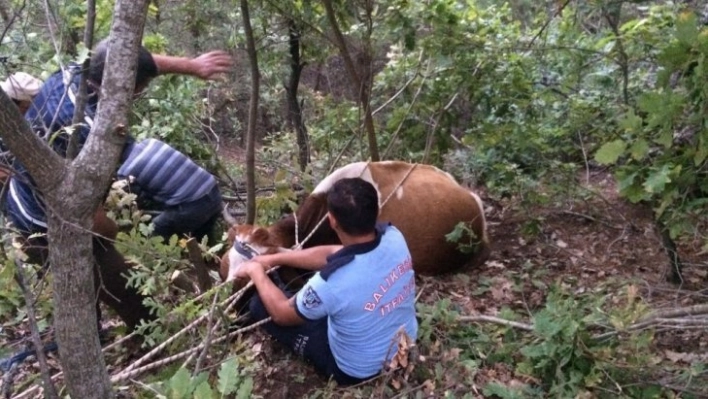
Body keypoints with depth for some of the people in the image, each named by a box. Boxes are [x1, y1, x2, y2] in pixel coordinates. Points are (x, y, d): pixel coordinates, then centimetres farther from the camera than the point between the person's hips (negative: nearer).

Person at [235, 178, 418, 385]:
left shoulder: (332, 283, -38)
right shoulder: (394, 236, -20)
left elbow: (282, 314, -15)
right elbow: (331, 254, -2)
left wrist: (256, 272, 0)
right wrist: (274, 258, 6)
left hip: (359, 371, -5)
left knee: (260, 303, 5)